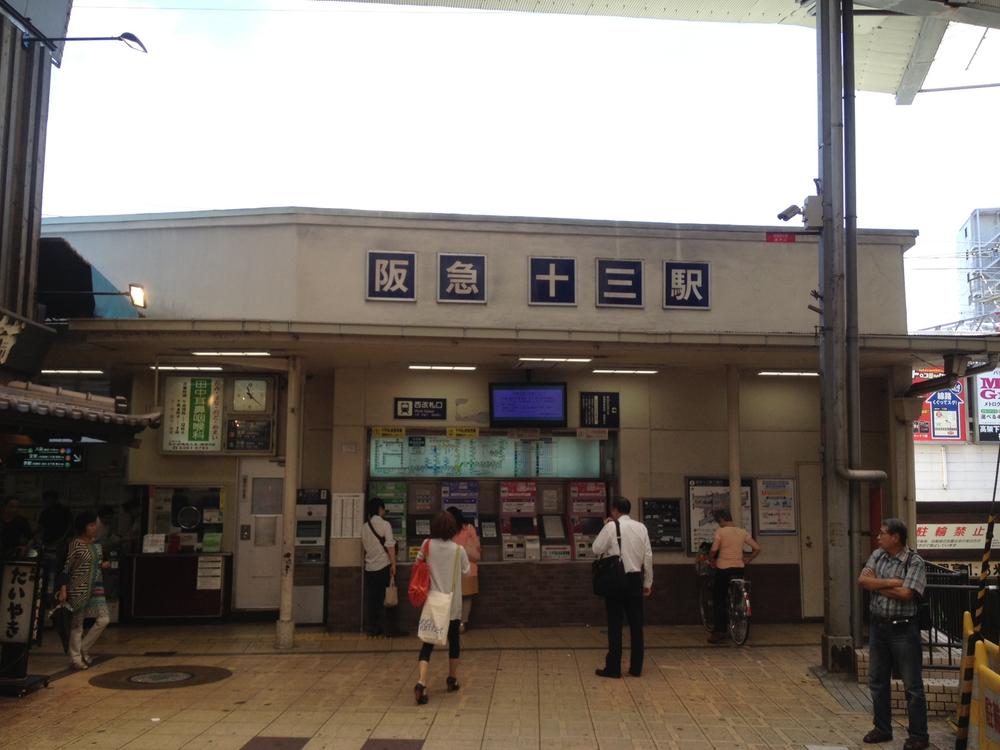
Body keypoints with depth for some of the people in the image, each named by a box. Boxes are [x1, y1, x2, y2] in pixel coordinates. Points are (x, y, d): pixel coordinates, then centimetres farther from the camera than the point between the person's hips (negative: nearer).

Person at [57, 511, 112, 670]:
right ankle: (75, 658, 13)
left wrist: (102, 565, 2)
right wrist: (63, 590, -17)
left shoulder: (96, 544, 9)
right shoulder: (75, 545, -11)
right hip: (78, 588, -7)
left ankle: (84, 650, 15)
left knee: (104, 619, 0)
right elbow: (66, 568, -11)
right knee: (77, 623, 2)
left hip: (96, 587, 7)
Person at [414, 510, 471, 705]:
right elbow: (466, 571, 4)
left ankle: (421, 682, -19)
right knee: (453, 641, 19)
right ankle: (452, 680, 31)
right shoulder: (458, 550, -11)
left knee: (428, 642, 1)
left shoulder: (427, 545, -7)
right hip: (453, 604, -1)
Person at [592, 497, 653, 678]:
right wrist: (648, 582, 13)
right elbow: (648, 556, 5)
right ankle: (636, 667, 15)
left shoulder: (611, 527, -8)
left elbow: (596, 549, -5)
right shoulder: (641, 527, 4)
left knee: (615, 624, 2)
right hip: (635, 579, 4)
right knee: (636, 624, 10)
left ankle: (613, 668, 5)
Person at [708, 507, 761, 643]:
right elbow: (757, 548, 2)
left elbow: (713, 551, -16)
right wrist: (747, 560, 12)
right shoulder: (742, 532, 5)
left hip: (723, 569, -5)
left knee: (718, 600, 4)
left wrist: (711, 560, 3)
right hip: (739, 569, 5)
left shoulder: (720, 531, -9)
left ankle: (719, 630, 0)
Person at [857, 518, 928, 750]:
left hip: (903, 629, -6)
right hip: (878, 625, 6)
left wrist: (876, 585, -11)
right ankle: (882, 728, 27)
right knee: (877, 681, 14)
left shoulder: (914, 562, -12)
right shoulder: (877, 556, 5)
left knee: (912, 685, 2)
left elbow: (905, 594, -23)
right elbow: (862, 580, -7)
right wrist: (891, 582, -17)